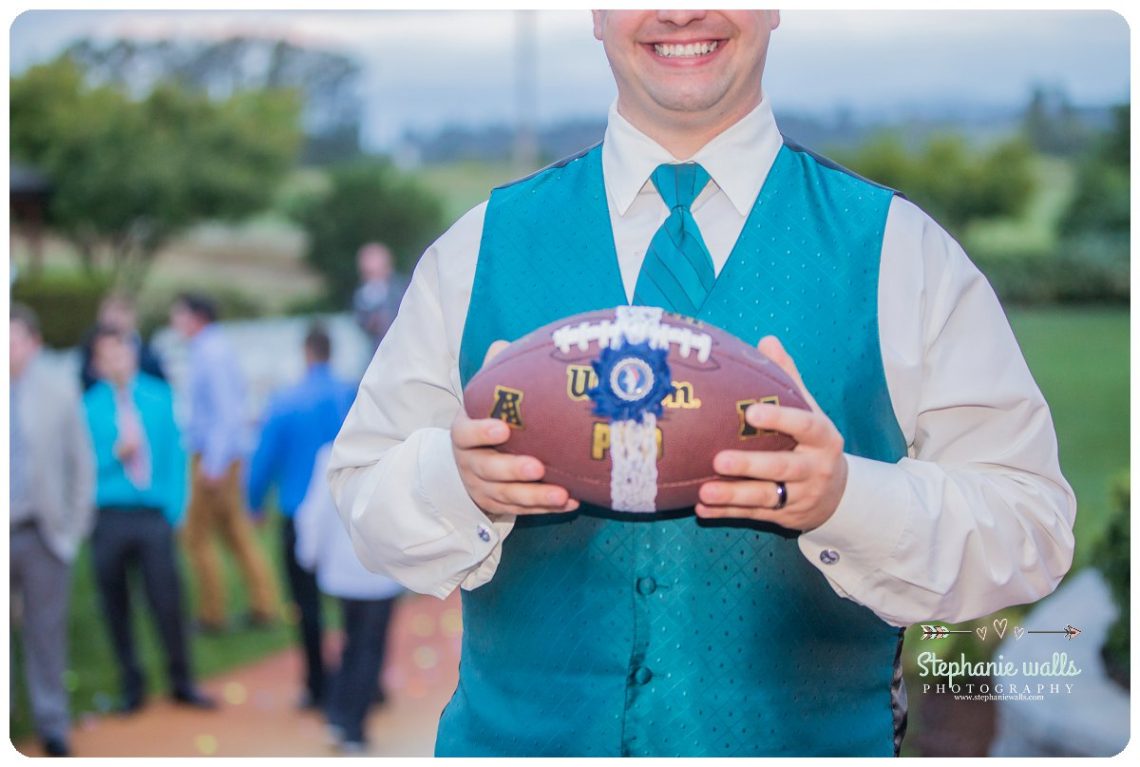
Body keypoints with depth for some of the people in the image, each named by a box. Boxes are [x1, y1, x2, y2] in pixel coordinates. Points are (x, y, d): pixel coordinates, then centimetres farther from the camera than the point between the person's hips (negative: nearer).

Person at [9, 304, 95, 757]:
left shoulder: (59, 394, 2)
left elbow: (82, 465, 5)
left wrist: (74, 528, 1)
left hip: (42, 533, 0)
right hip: (4, 532, 1)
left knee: (45, 634, 5)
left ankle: (53, 730, 15)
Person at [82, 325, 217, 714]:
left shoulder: (160, 398, 5)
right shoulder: (89, 407, -1)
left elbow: (176, 456, 7)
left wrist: (174, 507, 1)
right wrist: (114, 454, -16)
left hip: (153, 515, 0)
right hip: (108, 517, 0)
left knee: (168, 602, -3)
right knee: (116, 608, 6)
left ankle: (182, 683, 12)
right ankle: (131, 687, 19)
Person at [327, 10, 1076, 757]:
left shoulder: (903, 253, -4)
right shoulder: (481, 245, 1)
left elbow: (1033, 527, -9)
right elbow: (364, 489, 0)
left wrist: (846, 496, -26)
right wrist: (457, 479, -21)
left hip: (808, 733, -1)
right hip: (517, 731, 1)